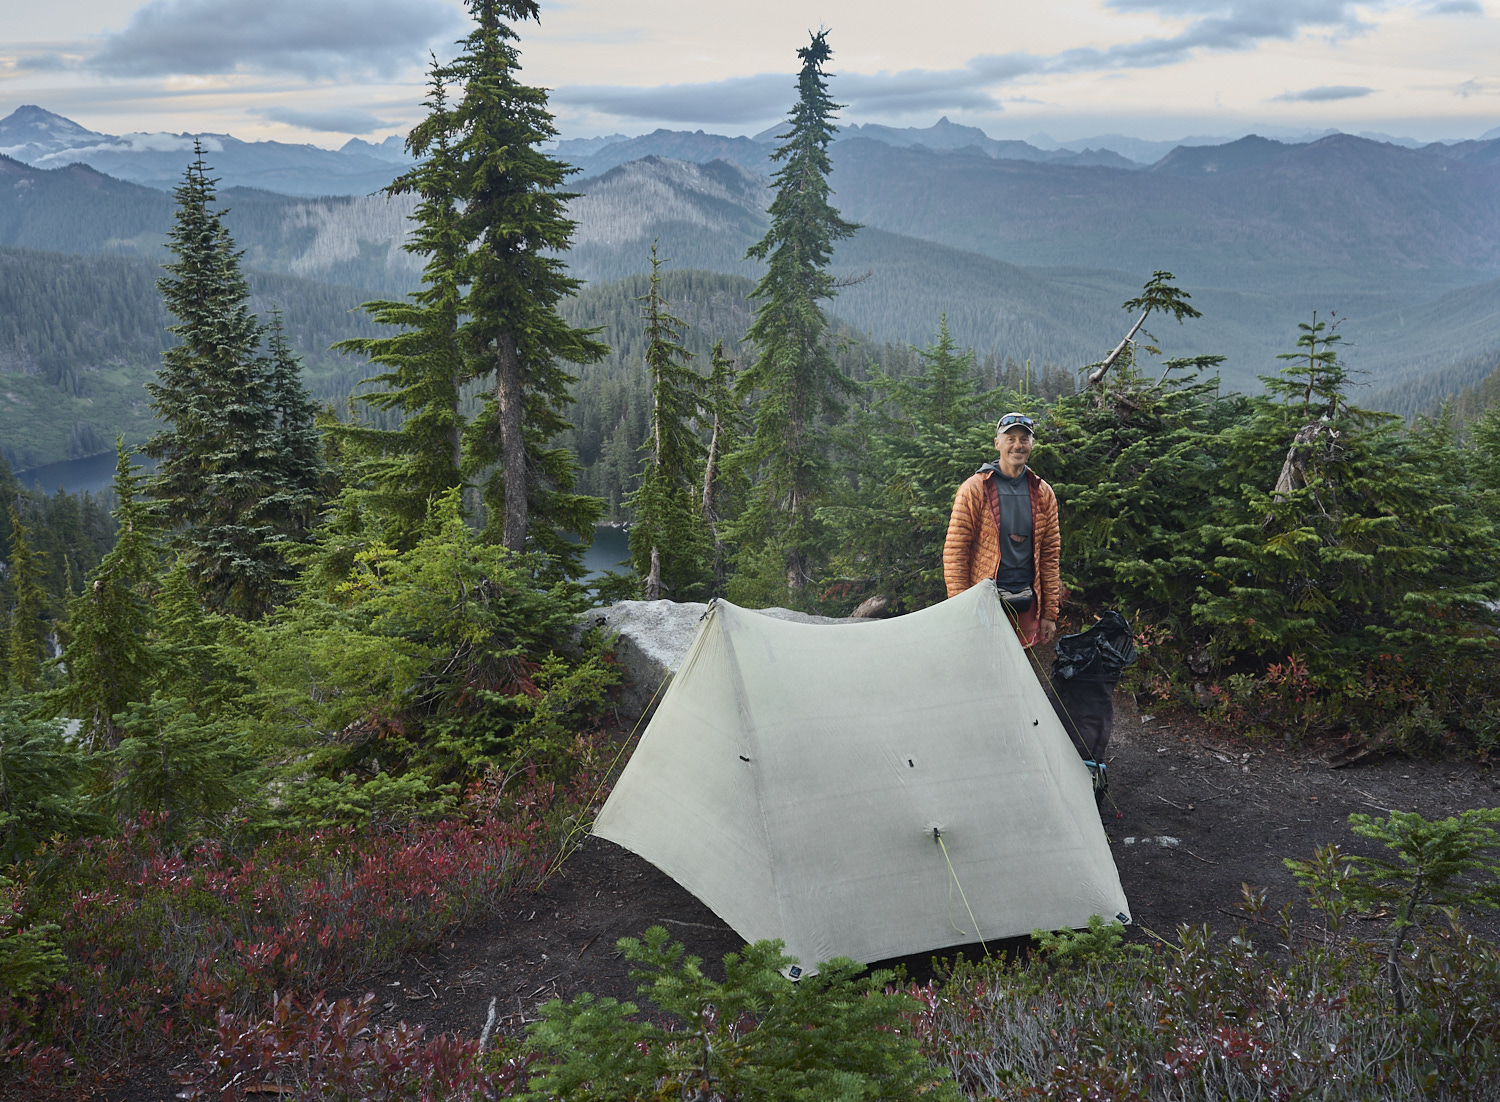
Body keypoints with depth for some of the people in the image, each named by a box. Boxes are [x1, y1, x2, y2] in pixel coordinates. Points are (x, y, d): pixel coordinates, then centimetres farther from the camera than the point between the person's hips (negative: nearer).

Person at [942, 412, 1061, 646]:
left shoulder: (1043, 494, 9)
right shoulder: (974, 489, -4)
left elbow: (1051, 554, 12)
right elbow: (954, 550, -5)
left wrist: (1049, 613, 9)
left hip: (1027, 606, 4)